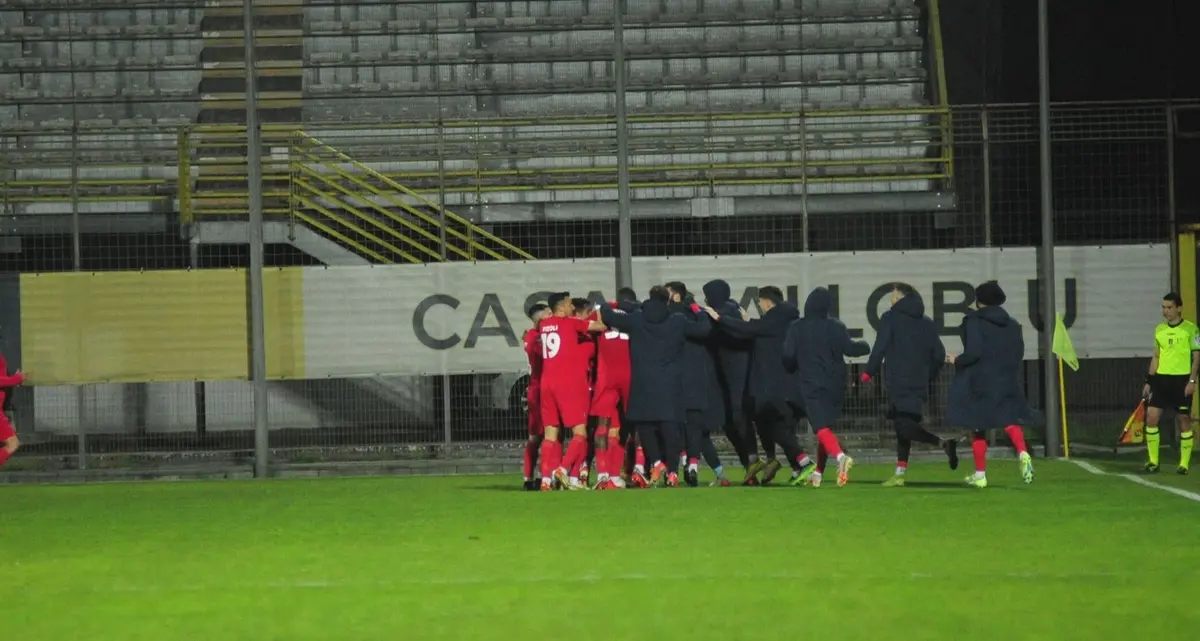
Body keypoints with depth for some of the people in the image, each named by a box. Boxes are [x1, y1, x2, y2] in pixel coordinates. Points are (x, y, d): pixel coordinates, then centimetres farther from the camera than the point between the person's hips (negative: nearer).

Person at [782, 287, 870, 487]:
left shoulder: (797, 328, -1)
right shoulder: (835, 326, -1)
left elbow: (788, 356, -2)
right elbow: (849, 348, -9)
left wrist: (793, 370, 19)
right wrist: (865, 346, 12)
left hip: (811, 386, -3)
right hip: (835, 386, 3)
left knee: (822, 427, -14)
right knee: (827, 425, 18)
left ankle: (840, 456, -43)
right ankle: (817, 473, 23)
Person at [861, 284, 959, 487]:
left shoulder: (890, 318, -1)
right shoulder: (927, 323, 15)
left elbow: (880, 348, -8)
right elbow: (939, 355, 12)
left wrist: (869, 371, 4)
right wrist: (927, 378, 23)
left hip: (898, 384, -7)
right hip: (919, 384, 7)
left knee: (903, 425, -13)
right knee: (904, 426, 12)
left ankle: (943, 442, -30)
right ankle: (900, 473, 10)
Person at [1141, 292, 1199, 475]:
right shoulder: (1159, 329, 12)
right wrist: (1149, 381, 12)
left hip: (1182, 380, -5)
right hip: (1161, 378, 5)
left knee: (1184, 420, 0)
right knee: (1151, 417, -6)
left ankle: (1184, 464, 7)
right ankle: (1153, 462, 2)